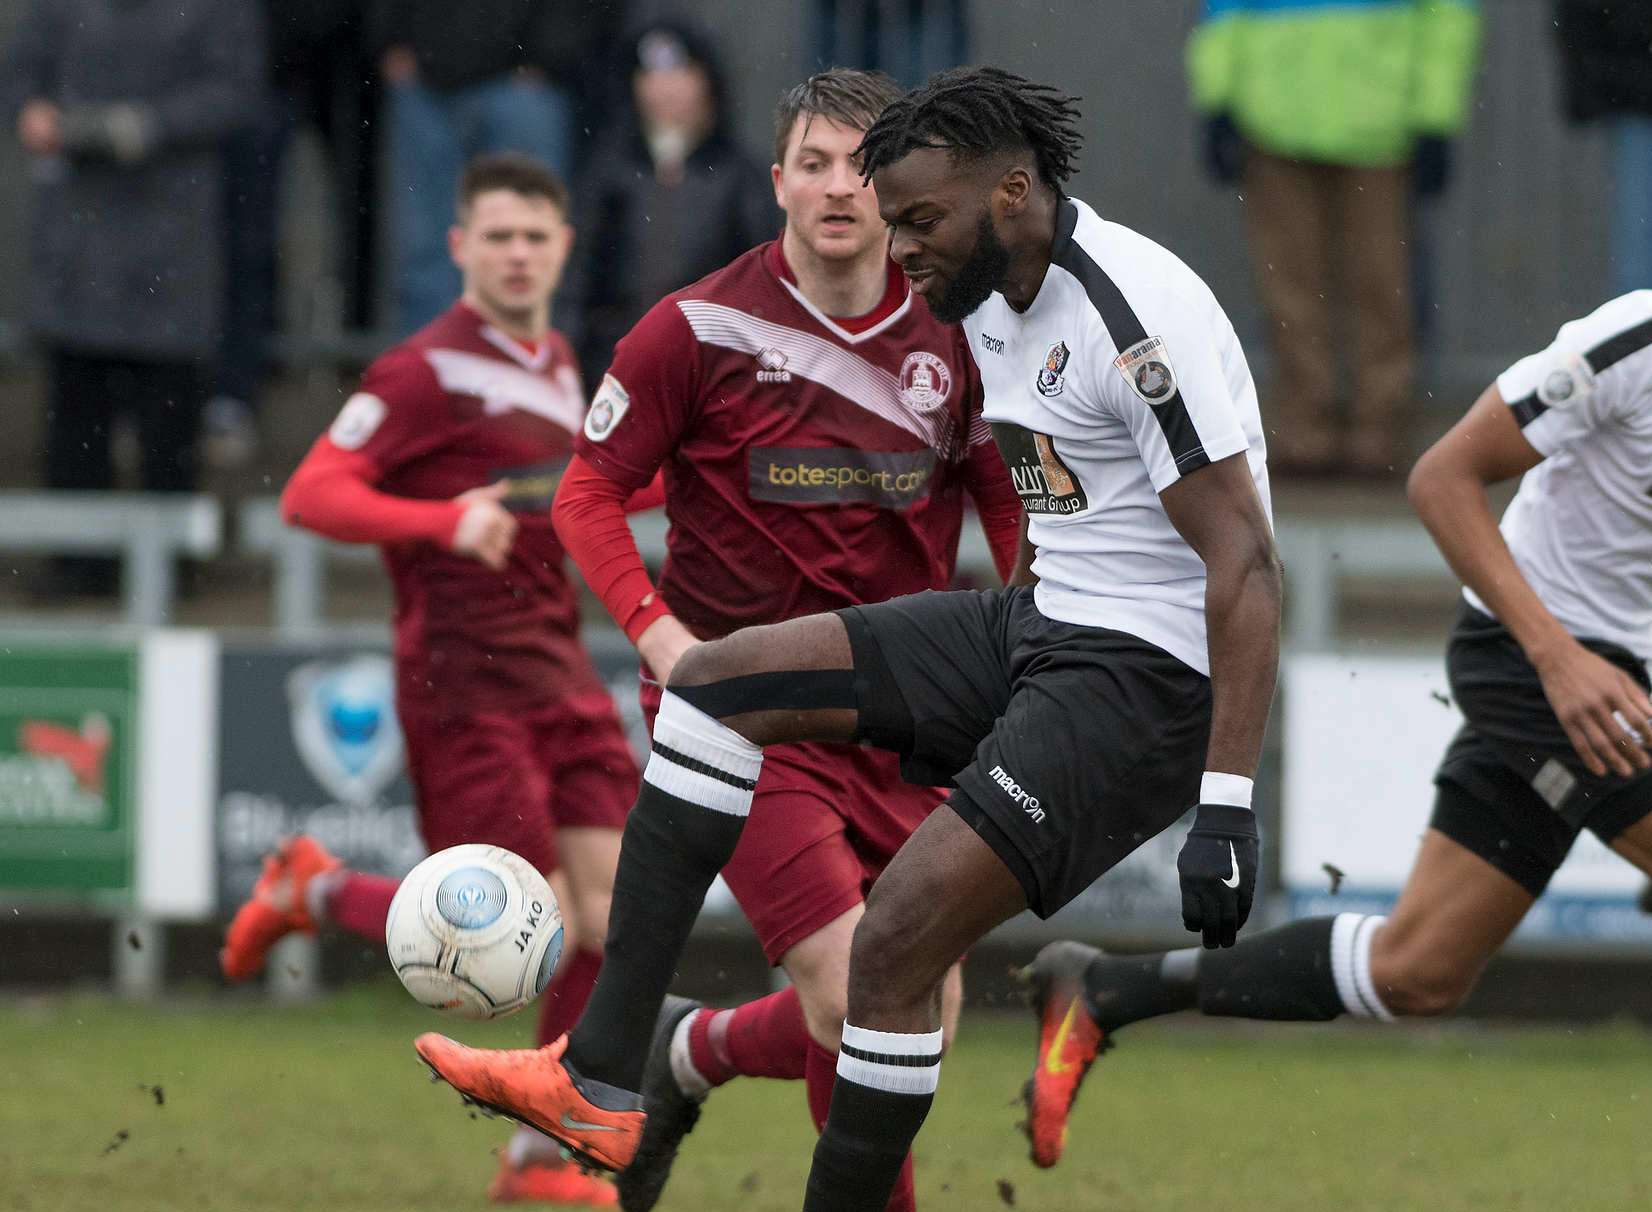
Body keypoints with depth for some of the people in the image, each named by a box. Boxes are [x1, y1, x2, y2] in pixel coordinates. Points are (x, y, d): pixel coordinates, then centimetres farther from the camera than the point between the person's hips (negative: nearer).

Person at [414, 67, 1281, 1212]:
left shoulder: (1136, 317, -21)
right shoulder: (995, 303, 9)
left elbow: (1247, 568, -24)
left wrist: (1228, 809, -29)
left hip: (1154, 677, -10)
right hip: (1038, 623, 10)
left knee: (897, 938, -21)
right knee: (716, 680, 5)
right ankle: (598, 1083, -1)